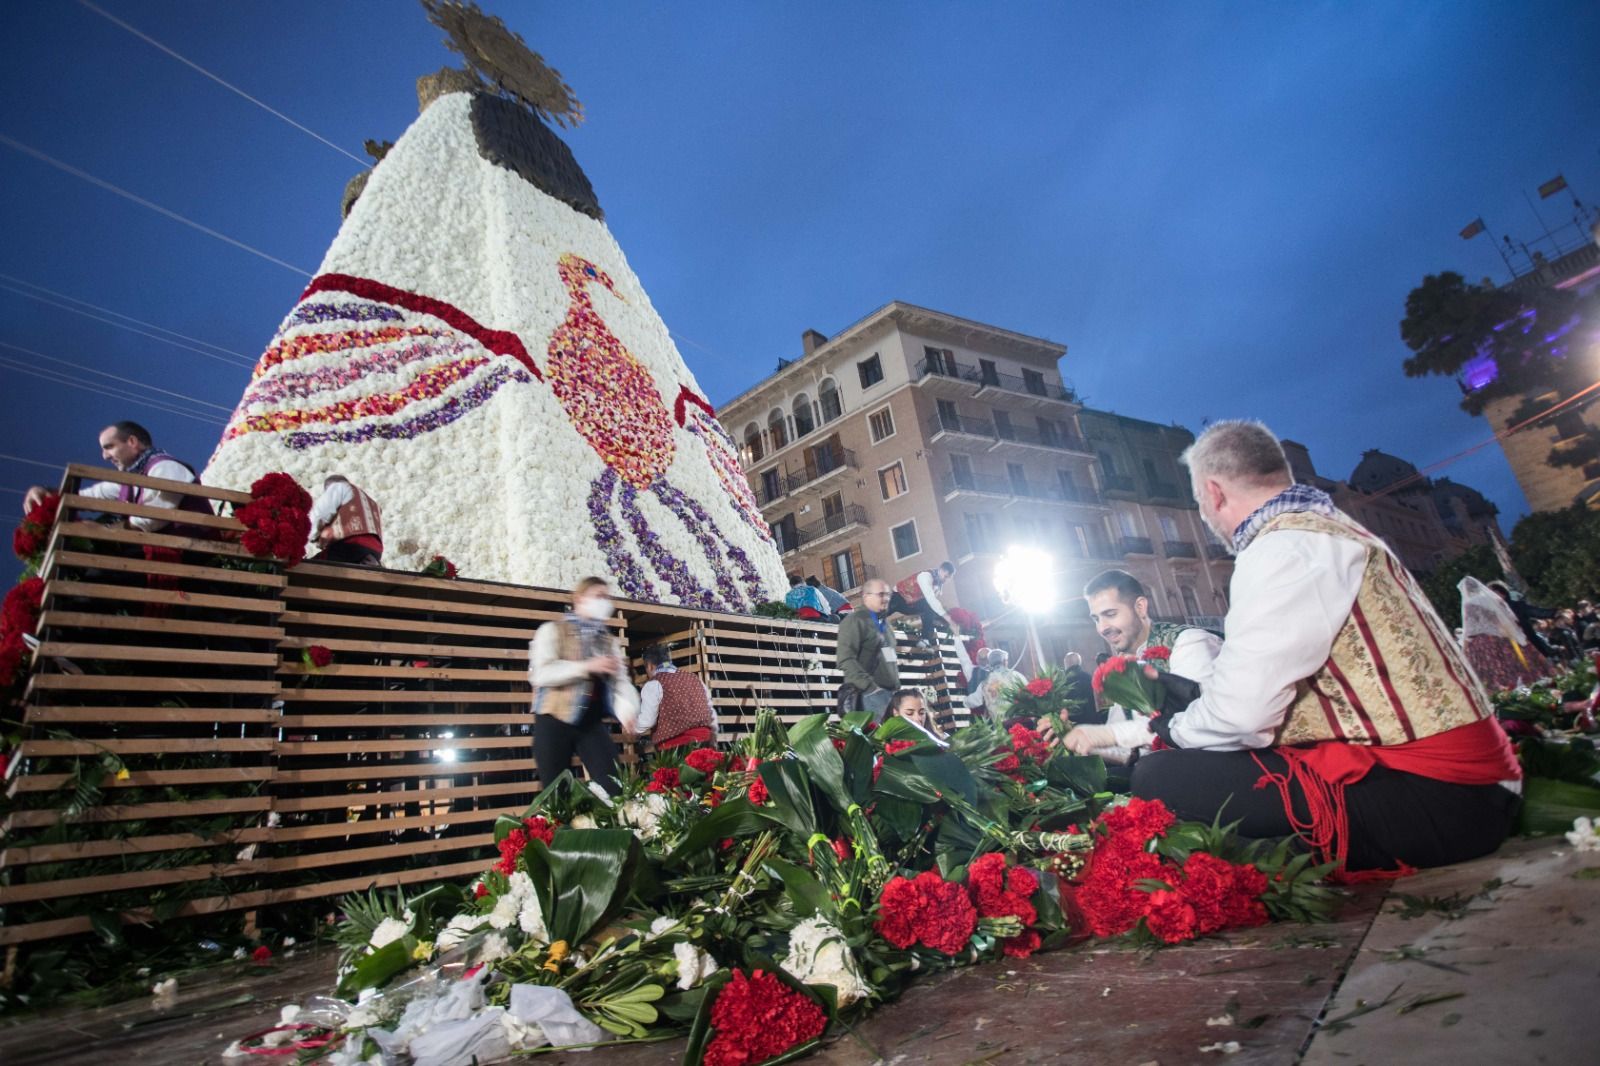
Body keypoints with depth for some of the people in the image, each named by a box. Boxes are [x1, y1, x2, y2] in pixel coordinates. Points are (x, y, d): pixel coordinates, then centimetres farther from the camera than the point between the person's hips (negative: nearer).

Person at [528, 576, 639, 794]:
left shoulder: (610, 640, 16)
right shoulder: (552, 630, 1)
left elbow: (620, 679, 1)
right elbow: (539, 674, -15)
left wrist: (627, 709, -20)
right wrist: (587, 667, -20)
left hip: (592, 721, 4)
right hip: (555, 720, -4)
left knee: (613, 785, -4)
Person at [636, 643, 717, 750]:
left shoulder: (654, 685, -1)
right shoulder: (695, 679, 18)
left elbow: (646, 722, -7)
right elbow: (712, 714, 18)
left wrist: (631, 727, 15)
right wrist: (712, 741, 28)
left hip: (674, 746, -6)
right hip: (704, 740, 6)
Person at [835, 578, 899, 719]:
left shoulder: (884, 623, 22)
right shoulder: (855, 620, -5)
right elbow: (846, 659, -16)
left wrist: (896, 686, 19)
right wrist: (870, 686, -20)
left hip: (891, 693, 8)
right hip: (870, 694, -8)